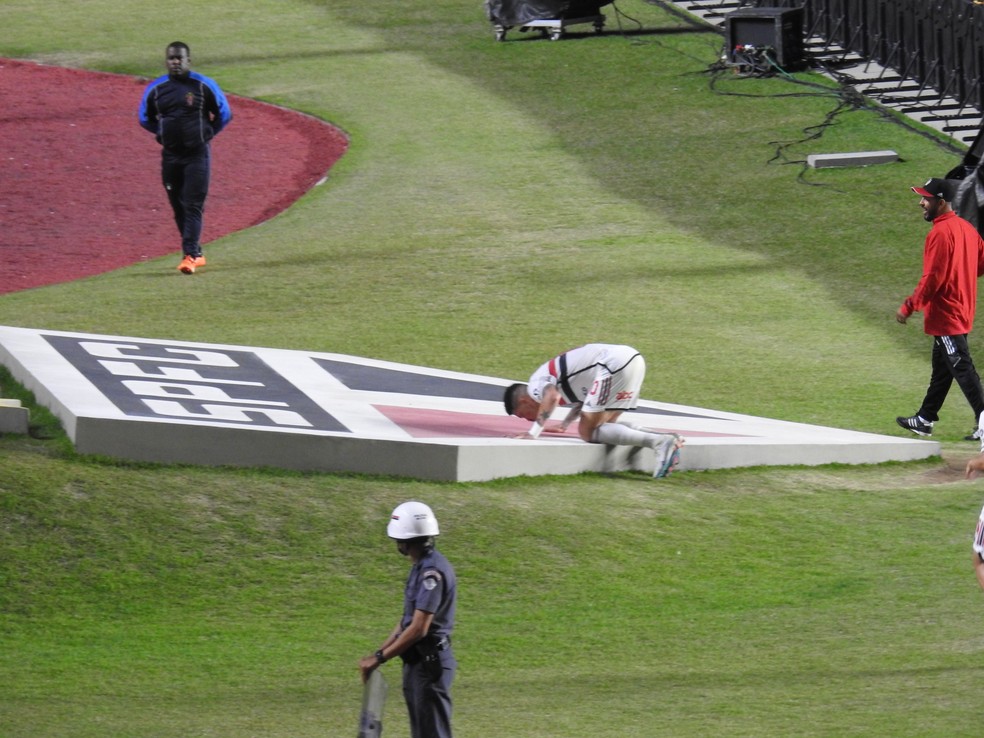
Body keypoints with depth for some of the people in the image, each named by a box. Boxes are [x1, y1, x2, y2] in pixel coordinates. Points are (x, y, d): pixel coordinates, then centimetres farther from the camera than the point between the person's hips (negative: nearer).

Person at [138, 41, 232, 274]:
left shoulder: (204, 86, -4)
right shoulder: (155, 89, 4)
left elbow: (224, 114, 6)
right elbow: (146, 119, 18)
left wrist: (206, 134, 3)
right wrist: (165, 133, 9)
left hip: (197, 155, -4)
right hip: (170, 156, 4)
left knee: (193, 206, -10)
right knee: (178, 208, 8)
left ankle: (190, 255, -16)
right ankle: (196, 254, 20)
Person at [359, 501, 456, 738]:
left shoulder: (433, 571, -20)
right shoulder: (420, 567, 13)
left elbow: (419, 628, -23)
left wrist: (380, 658, -17)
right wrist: (379, 654, 14)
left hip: (430, 663, -10)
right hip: (417, 663, 10)